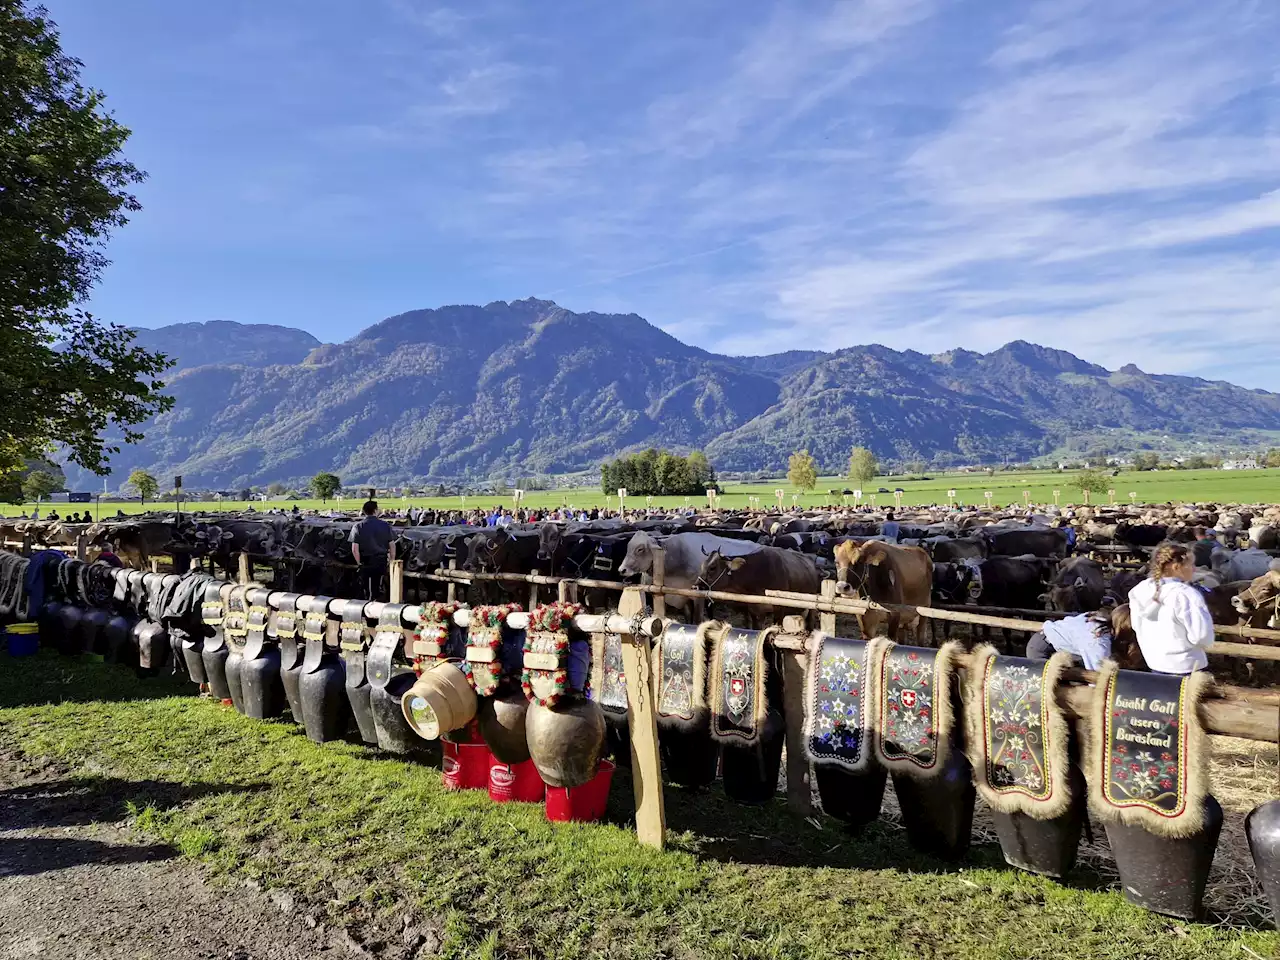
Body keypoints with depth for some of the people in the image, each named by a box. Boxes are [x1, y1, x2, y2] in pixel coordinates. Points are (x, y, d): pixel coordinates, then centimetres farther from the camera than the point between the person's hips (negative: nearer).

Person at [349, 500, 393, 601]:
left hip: (366, 563, -1)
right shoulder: (385, 525, -1)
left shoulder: (358, 526, -5)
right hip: (382, 562, 1)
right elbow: (392, 546, 0)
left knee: (369, 594, 8)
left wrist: (360, 563, 3)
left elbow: (355, 550, -9)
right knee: (381, 591, 15)